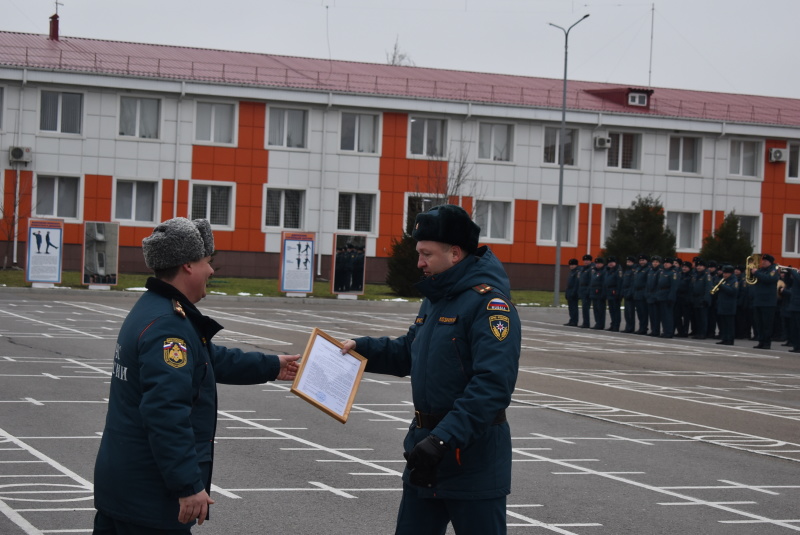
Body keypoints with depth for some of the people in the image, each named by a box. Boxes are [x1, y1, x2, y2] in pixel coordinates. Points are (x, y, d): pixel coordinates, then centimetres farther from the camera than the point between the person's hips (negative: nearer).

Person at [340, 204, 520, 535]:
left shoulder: (488, 303, -18)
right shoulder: (435, 299, 12)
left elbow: (493, 385, -27)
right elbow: (408, 353, 24)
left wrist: (444, 439, -32)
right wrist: (361, 348, 7)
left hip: (473, 459, -9)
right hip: (426, 447, 9)